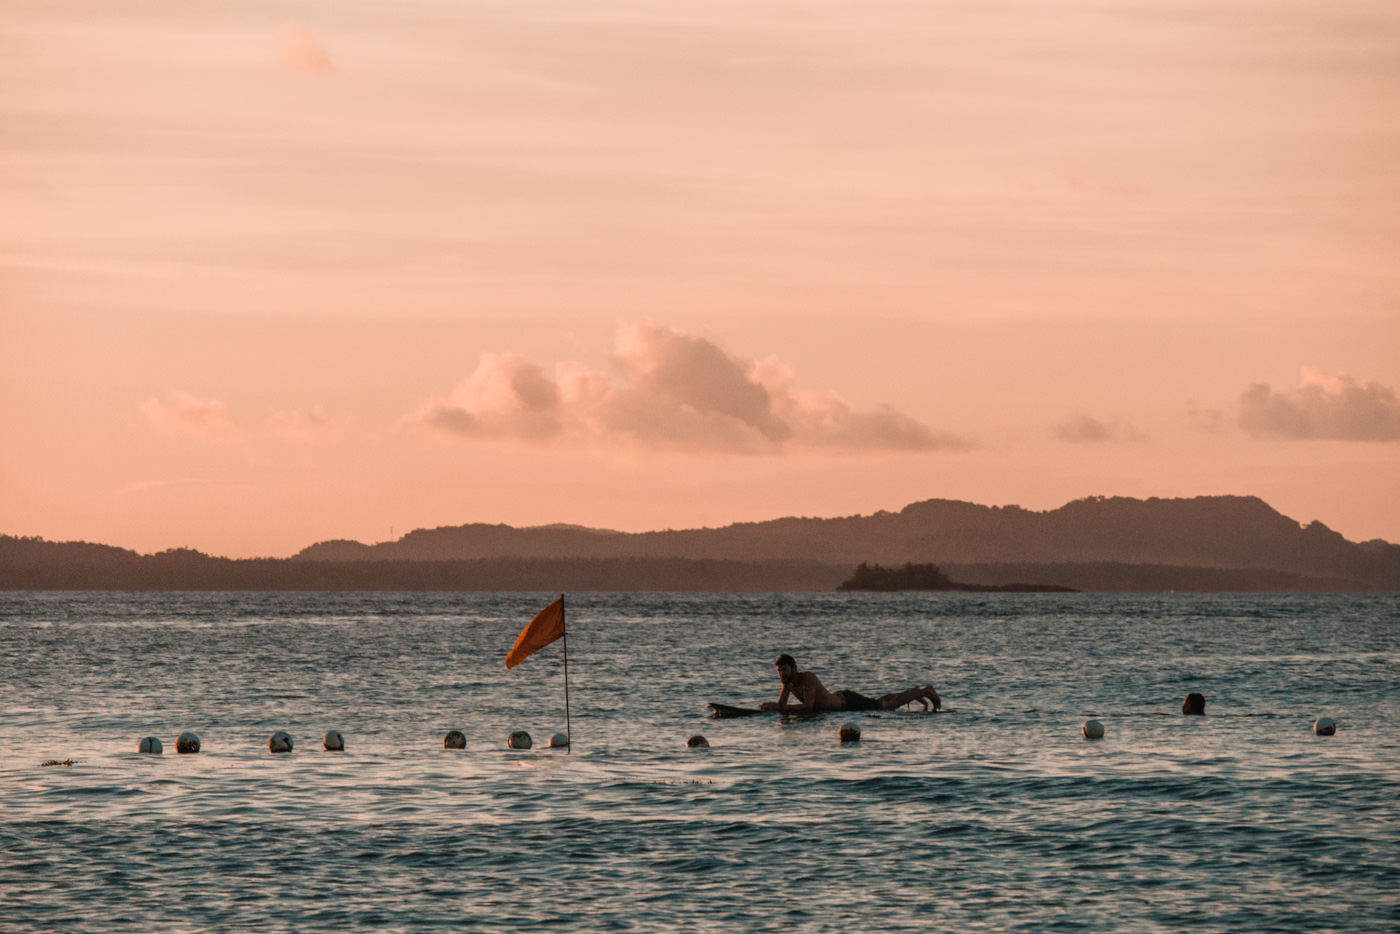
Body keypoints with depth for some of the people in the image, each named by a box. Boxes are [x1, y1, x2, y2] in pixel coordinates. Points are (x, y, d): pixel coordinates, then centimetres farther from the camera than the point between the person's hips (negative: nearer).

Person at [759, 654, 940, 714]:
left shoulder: (808, 678, -37)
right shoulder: (788, 681, -13)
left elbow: (808, 707, -45)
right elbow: (781, 705, -3)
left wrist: (779, 707, -47)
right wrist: (769, 707, -26)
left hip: (849, 702, -8)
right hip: (838, 699, 8)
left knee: (888, 705, 9)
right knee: (879, 702, 30)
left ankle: (926, 691, 28)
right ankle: (915, 695, 51)